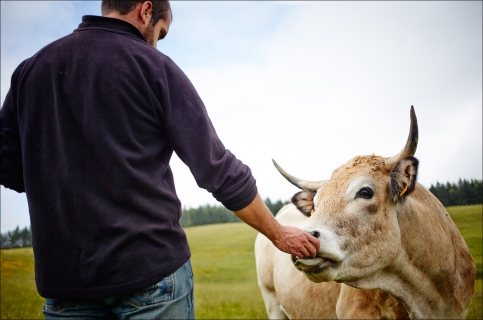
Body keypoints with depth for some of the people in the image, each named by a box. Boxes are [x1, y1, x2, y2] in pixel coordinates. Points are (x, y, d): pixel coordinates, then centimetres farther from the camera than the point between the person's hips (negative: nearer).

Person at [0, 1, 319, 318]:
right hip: (152, 270, -3)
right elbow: (219, 170, -6)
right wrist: (279, 234, 5)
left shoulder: (30, 68, 7)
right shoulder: (153, 66, -6)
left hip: (61, 277, 4)